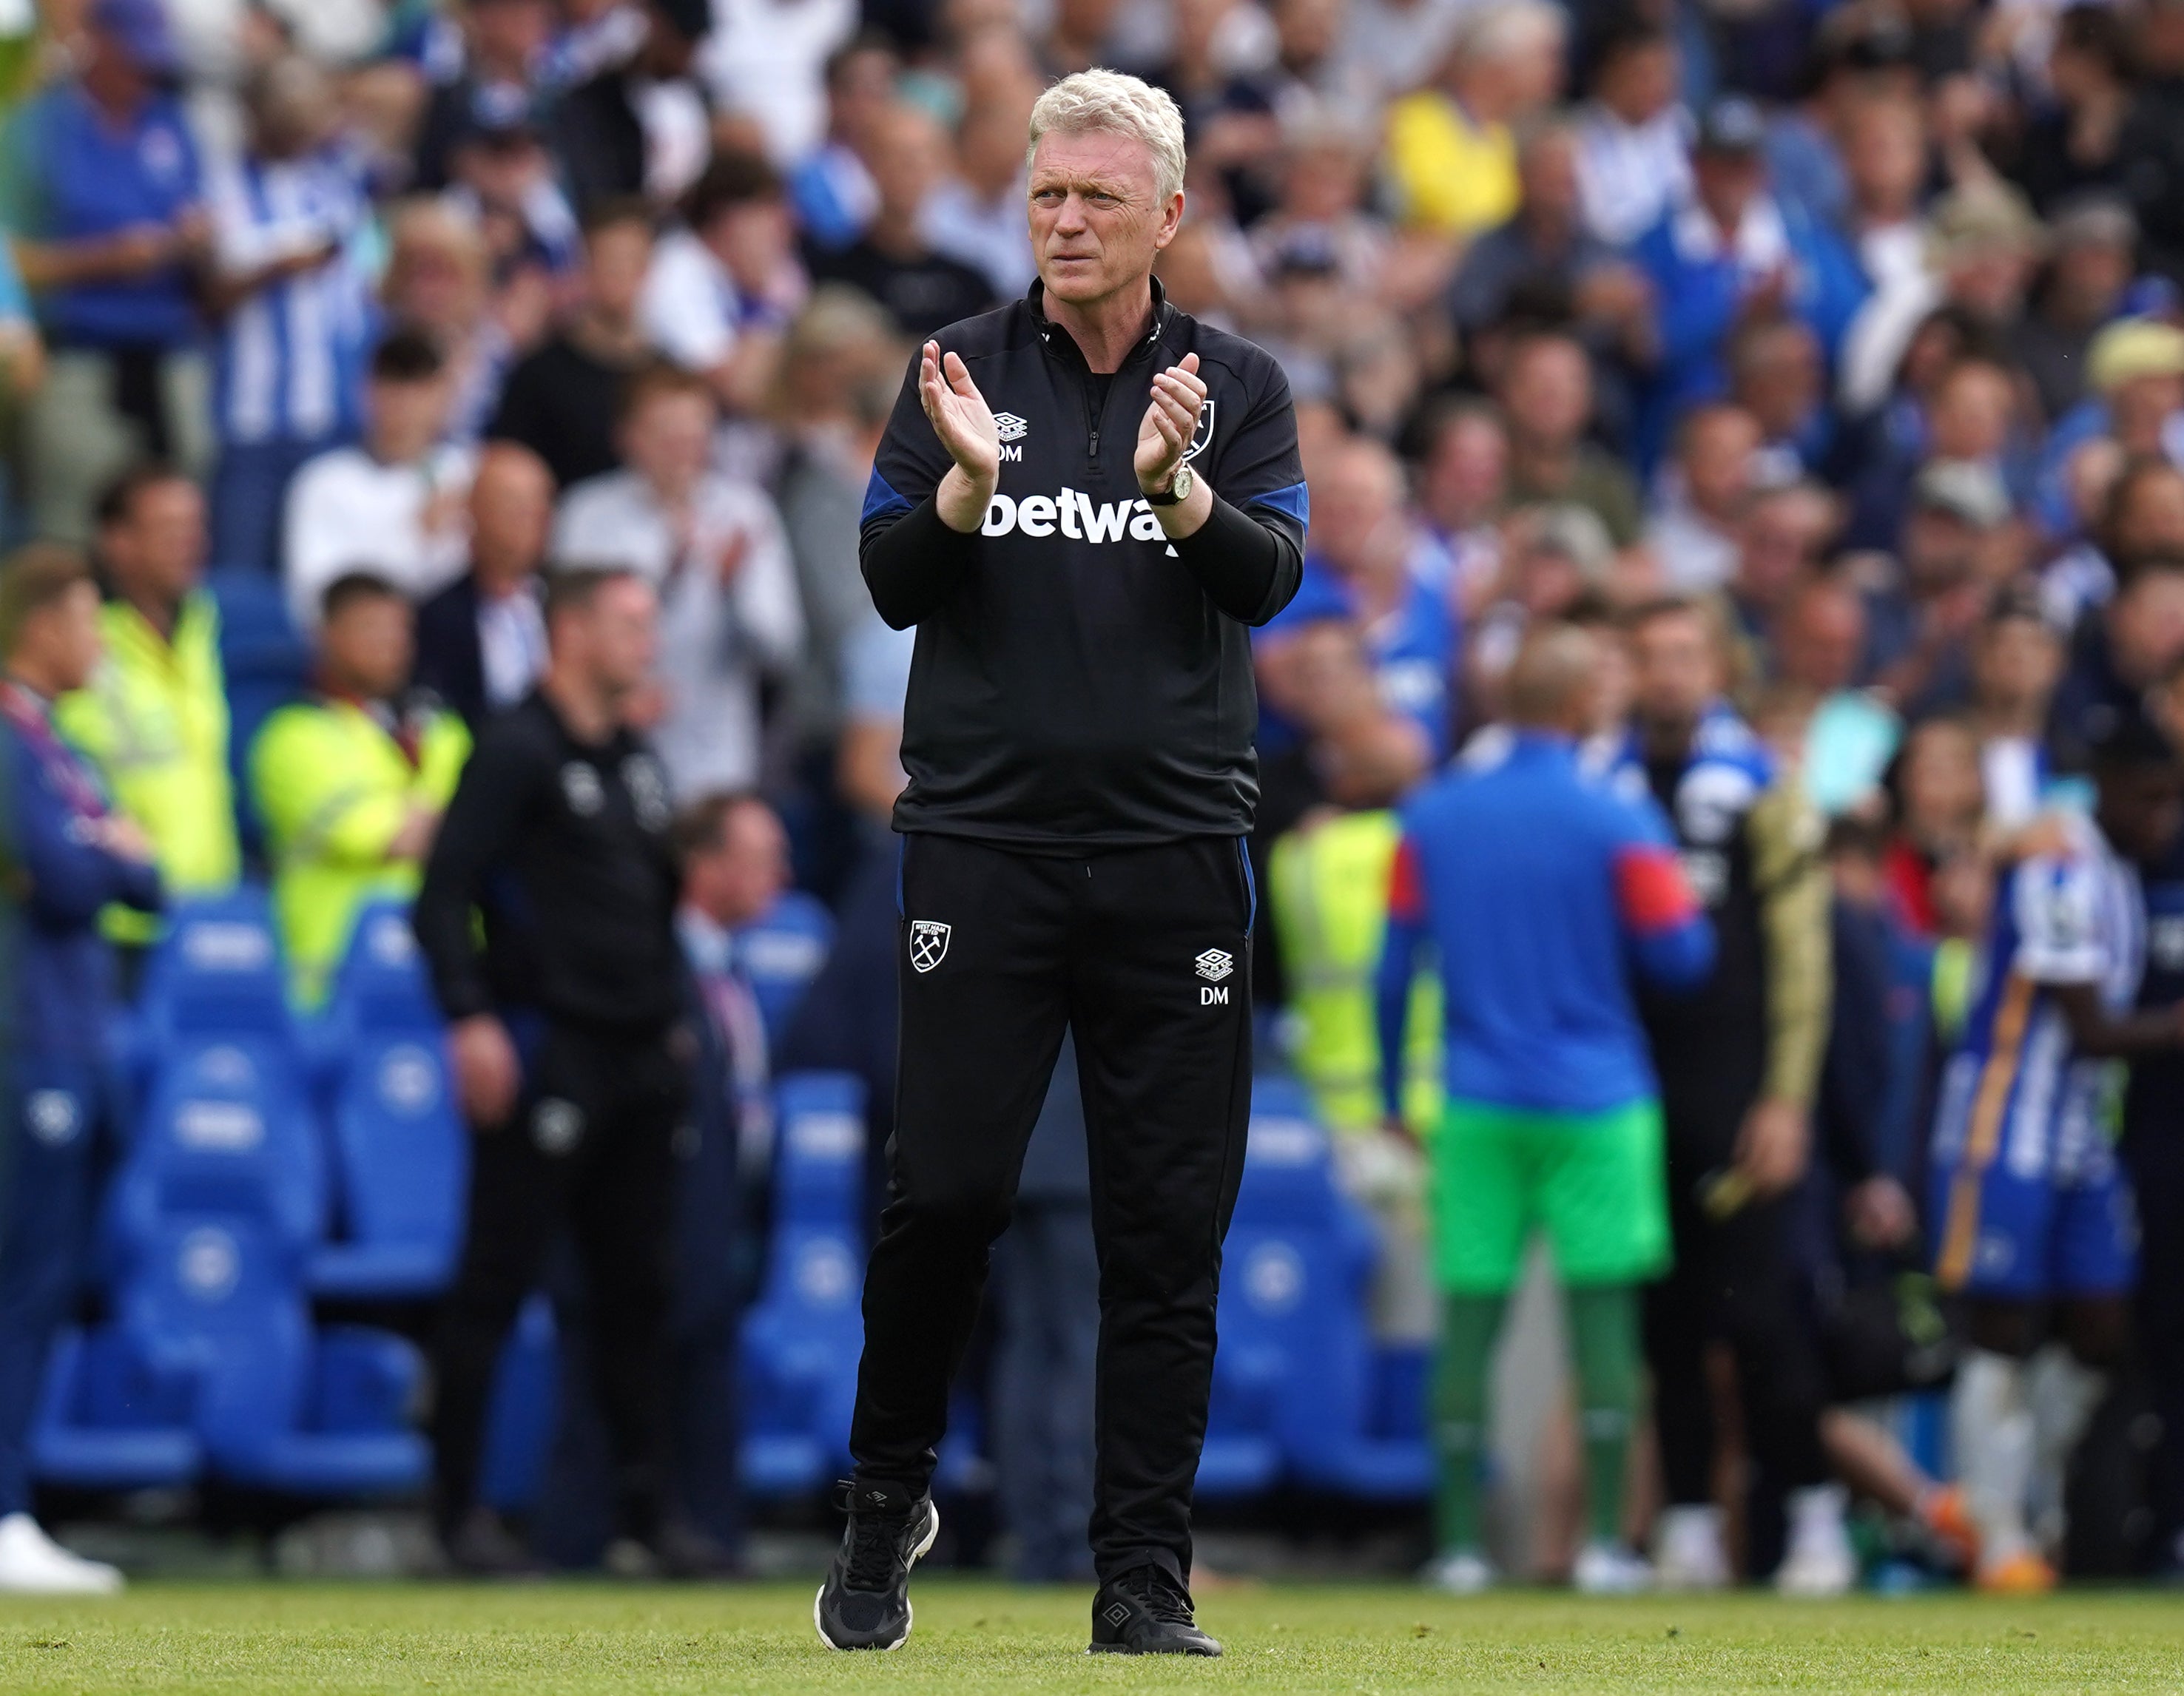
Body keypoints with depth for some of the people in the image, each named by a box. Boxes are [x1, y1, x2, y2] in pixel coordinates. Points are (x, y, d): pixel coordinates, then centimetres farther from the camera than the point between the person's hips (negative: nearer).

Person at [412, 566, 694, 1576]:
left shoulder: (635, 761, 17)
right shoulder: (518, 754, -8)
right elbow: (444, 892, -14)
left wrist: (675, 1018, 19)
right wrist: (469, 1019, -22)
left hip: (642, 1063, 8)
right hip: (547, 1055, -8)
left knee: (638, 1284, 8)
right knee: (497, 1282, -4)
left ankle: (644, 1502, 13)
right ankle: (460, 1505, 0)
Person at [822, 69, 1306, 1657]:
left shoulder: (1239, 386, 7)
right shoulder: (958, 372, 7)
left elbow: (1272, 576, -7)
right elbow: (893, 584, -2)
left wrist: (1176, 485, -27)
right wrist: (968, 482, -22)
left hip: (1176, 855, 1)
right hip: (983, 841, -1)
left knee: (1169, 1228, 0)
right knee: (943, 1192, -6)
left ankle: (1145, 1577, 6)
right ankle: (888, 1503, 15)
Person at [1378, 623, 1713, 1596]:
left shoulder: (1430, 819, 3)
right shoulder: (1620, 824, -7)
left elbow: (1395, 966, 5)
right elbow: (1680, 956, -5)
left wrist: (1393, 1094, 15)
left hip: (1478, 1105, 3)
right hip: (1596, 1104, -3)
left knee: (1469, 1314, 4)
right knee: (1603, 1307, 1)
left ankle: (1458, 1545, 2)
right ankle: (1603, 1543, -2)